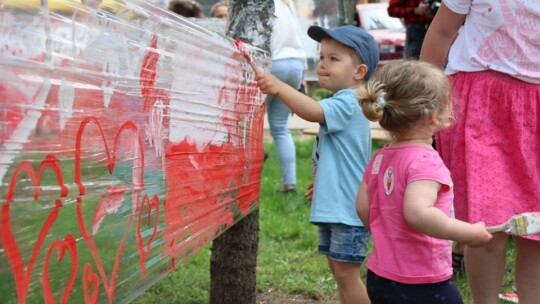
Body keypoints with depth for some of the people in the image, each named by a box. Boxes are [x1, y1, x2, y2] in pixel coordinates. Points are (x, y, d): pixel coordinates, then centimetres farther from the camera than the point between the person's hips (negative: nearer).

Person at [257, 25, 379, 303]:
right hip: (333, 205, 11)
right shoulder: (343, 104, 15)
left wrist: (280, 88, -44)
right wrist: (323, 181, 30)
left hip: (348, 208, -11)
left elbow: (314, 112, -37)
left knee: (346, 273, -4)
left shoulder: (347, 103, -17)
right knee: (338, 270, 17)